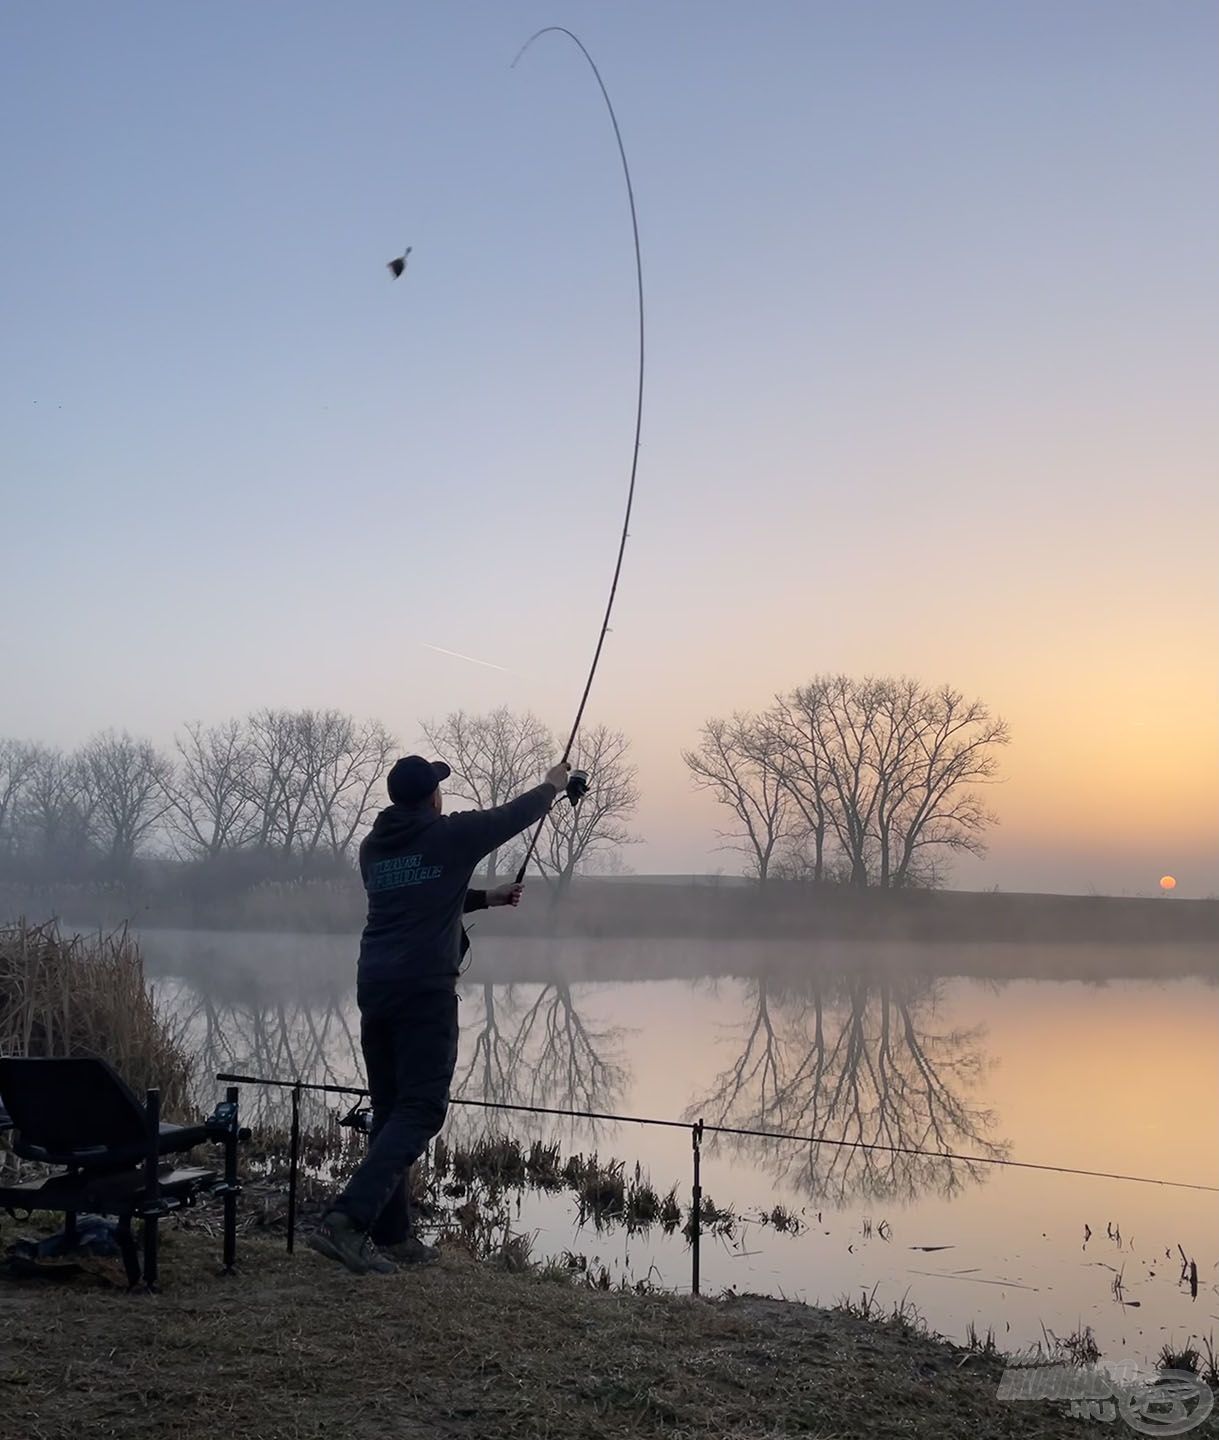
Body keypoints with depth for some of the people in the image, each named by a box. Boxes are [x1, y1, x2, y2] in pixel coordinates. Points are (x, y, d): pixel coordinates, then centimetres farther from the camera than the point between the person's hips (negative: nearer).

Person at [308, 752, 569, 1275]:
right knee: (420, 1111, -6)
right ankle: (347, 1220, -19)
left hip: (374, 990, 7)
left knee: (390, 1110, 13)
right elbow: (515, 815, 13)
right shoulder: (451, 836, -3)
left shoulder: (372, 848, 15)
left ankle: (390, 1234, 17)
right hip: (426, 991, -7)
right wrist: (551, 785, 33)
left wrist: (486, 898, 40)